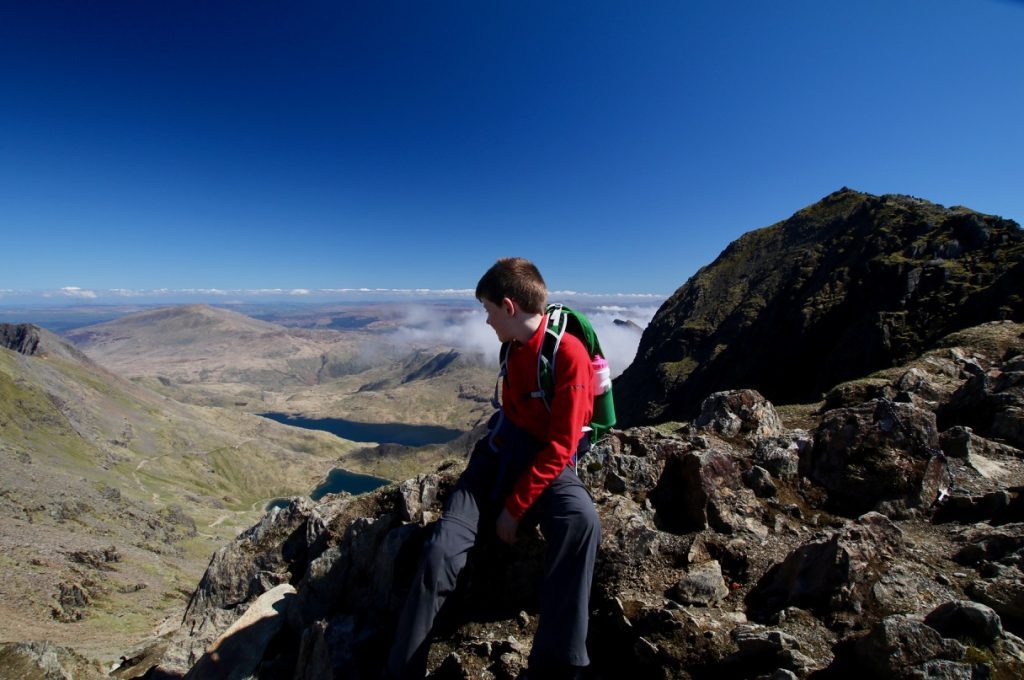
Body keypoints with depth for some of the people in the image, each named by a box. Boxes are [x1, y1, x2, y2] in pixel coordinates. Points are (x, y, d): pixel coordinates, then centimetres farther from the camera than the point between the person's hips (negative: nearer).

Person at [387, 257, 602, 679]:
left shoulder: (569, 354, -18)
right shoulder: (512, 346, 5)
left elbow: (559, 448, -19)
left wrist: (515, 508, -17)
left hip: (548, 466, -5)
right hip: (500, 456, 5)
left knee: (580, 522, -38)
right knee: (440, 552, -14)